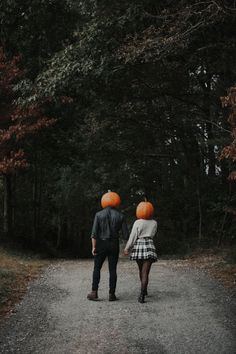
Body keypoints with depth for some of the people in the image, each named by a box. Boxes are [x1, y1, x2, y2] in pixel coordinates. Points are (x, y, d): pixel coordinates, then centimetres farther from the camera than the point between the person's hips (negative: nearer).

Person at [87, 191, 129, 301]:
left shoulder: (99, 215, -4)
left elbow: (94, 232, -11)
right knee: (112, 270, 6)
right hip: (114, 244, 1)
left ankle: (94, 293, 3)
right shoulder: (120, 216, -1)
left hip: (101, 244, -1)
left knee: (97, 268, 8)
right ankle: (112, 294, 5)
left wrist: (93, 247, -9)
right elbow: (125, 234, -2)